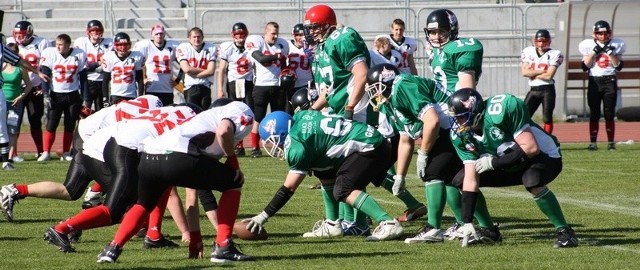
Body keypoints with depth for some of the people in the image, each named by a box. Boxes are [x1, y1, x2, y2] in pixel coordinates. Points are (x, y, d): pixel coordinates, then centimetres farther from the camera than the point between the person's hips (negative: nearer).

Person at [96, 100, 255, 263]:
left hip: (148, 159, 7)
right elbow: (223, 132, -11)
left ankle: (112, 249, 24)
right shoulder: (237, 111, 17)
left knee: (144, 205, 37)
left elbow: (192, 196, 38)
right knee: (234, 183, 16)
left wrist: (194, 238, 41)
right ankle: (223, 248, 11)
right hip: (177, 158, -7)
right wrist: (232, 160, 9)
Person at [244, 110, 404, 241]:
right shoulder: (299, 117, 8)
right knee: (325, 174, 15)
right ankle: (332, 225, 15)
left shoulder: (297, 145, -15)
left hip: (370, 148, -10)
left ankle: (389, 224, -25)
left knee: (342, 191, -17)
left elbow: (289, 188, -13)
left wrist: (263, 217, -10)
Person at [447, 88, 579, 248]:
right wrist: (467, 224, -20)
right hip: (511, 167, 7)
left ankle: (564, 231, -22)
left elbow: (531, 148, -33)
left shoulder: (504, 108, -33)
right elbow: (471, 179, -13)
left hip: (545, 156, -7)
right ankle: (489, 231, 11)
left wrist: (494, 163, -28)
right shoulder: (461, 135, -13)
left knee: (531, 181, -38)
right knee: (460, 180, -1)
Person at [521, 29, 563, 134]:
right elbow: (524, 72, -3)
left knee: (547, 118, -1)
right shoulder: (528, 52, 7)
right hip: (533, 90, 3)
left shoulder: (554, 54, -3)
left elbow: (549, 75, -11)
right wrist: (541, 71, -11)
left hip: (548, 90, -3)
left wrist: (532, 73, -4)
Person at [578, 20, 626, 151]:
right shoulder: (589, 45, 1)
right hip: (594, 81, 0)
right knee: (594, 114, -1)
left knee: (609, 114, -2)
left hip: (610, 81, 0)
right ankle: (593, 143, 1)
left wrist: (610, 52, -13)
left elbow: (619, 66, -2)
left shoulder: (615, 45, 2)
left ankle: (611, 142, 3)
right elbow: (585, 66, -4)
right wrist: (594, 52, -12)